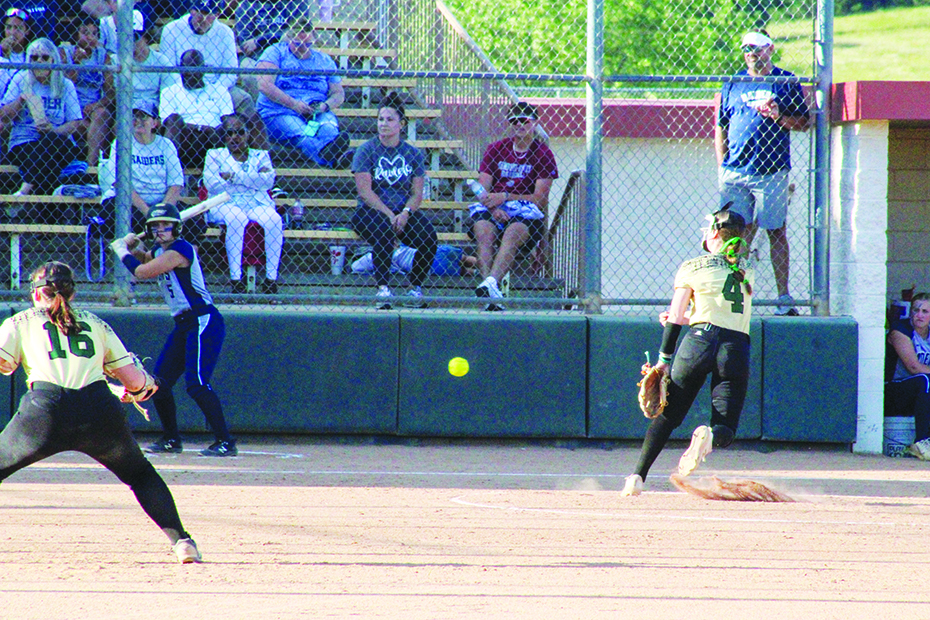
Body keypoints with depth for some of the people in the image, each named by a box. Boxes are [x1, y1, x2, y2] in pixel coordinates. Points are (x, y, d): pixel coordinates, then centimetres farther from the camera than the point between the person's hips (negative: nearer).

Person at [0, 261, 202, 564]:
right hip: (99, 410, 2)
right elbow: (135, 380, 20)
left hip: (45, 410, -2)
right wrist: (147, 385, 44)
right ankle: (180, 540, 8)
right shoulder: (96, 323, 24)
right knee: (141, 474, 23)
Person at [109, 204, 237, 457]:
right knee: (159, 382, 9)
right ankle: (171, 439, 21)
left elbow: (141, 271, -19)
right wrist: (132, 247, 9)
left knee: (196, 384, -19)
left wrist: (121, 250, -2)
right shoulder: (159, 250, 12)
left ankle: (225, 442, -19)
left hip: (204, 322, -10)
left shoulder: (179, 250, -17)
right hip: (184, 325, 10)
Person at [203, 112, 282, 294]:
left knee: (274, 219, -32)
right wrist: (251, 181, -2)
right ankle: (235, 278, -38)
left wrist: (234, 176, -5)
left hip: (257, 204, 2)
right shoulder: (215, 155, 17)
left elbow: (268, 181, 0)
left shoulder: (260, 156, 20)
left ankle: (271, 277, -29)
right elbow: (211, 183, -3)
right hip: (225, 204, -2)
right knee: (237, 218, -38)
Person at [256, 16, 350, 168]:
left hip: (318, 114, 4)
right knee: (301, 135, -37)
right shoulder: (276, 52, 7)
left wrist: (325, 105, -5)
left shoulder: (324, 61, 20)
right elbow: (264, 85, -6)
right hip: (279, 114, -4)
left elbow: (339, 93, 20)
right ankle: (331, 157, -69)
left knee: (328, 129, -34)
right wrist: (293, 104, -16)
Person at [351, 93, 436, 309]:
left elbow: (417, 194, 4)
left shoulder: (412, 154, 10)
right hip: (370, 212, -3)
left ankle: (415, 287, -3)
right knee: (383, 229, -36)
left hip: (403, 212, 3)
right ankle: (383, 288, -27)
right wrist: (389, 214, -18)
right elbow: (365, 191, -8)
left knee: (429, 238, -25)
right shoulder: (366, 151, 1)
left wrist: (405, 214, -17)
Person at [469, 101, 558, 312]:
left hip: (525, 214, -2)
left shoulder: (543, 154, 5)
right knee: (483, 229, -32)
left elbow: (540, 199, -4)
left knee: (513, 233, -37)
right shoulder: (496, 149, 15)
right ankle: (492, 297, -47)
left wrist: (505, 197, -17)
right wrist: (493, 208, -16)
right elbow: (483, 188, 6)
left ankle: (491, 281, -57)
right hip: (494, 212, 2)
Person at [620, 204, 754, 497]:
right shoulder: (746, 271, 18)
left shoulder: (692, 268, 7)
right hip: (737, 349, 2)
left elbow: (675, 317, 2)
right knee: (726, 429, 1)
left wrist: (664, 359, 5)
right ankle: (709, 436, -35)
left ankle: (637, 476, 4)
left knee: (667, 414, 10)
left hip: (700, 341, -2)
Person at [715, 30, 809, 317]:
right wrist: (721, 167, 7)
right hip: (734, 172, 3)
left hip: (771, 171, -3)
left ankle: (784, 297, 0)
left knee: (776, 231, -2)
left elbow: (803, 122, 6)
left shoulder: (786, 82, 6)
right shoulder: (733, 85, 14)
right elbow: (720, 129, 17)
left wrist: (779, 116, -14)